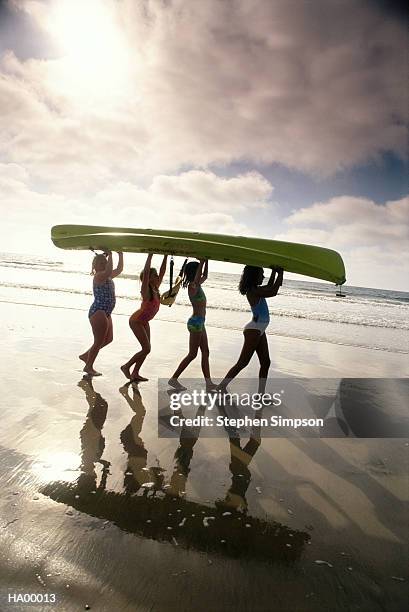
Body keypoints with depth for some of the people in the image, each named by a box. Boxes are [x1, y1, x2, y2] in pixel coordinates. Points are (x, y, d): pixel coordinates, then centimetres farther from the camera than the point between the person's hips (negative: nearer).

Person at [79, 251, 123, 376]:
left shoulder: (107, 277, 12)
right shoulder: (99, 276, -15)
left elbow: (119, 269, 20)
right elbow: (108, 271, -35)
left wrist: (120, 255, 10)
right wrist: (110, 255, -28)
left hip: (105, 313, 10)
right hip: (98, 312, -10)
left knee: (108, 339, 20)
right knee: (99, 342, 0)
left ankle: (86, 355, 33)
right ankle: (89, 367, 15)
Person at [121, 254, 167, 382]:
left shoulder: (156, 288, -2)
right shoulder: (146, 290, -22)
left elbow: (163, 271, 2)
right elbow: (146, 271, -33)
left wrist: (166, 256, -2)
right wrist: (150, 255, -30)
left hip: (144, 321, 8)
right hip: (136, 321, -8)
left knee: (146, 349, 6)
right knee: (146, 349, -10)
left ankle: (135, 374, 15)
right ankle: (126, 366, 6)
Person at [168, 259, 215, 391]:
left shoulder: (197, 285, 11)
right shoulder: (193, 285, -15)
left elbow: (205, 275, 25)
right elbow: (199, 275, -31)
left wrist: (206, 261, 16)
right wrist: (202, 261, -24)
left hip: (199, 322, 10)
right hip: (196, 322, -10)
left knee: (205, 353, 11)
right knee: (192, 354, -2)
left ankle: (208, 382, 16)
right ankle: (174, 379, 7)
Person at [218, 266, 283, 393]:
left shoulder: (256, 290, 11)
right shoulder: (252, 291, -18)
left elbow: (269, 287, 28)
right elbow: (273, 292, -24)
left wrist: (274, 272, 18)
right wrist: (280, 274, -15)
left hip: (259, 330, 10)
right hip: (253, 330, -10)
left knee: (265, 363, 10)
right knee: (243, 362, -2)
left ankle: (261, 393, 17)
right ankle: (222, 386, 8)